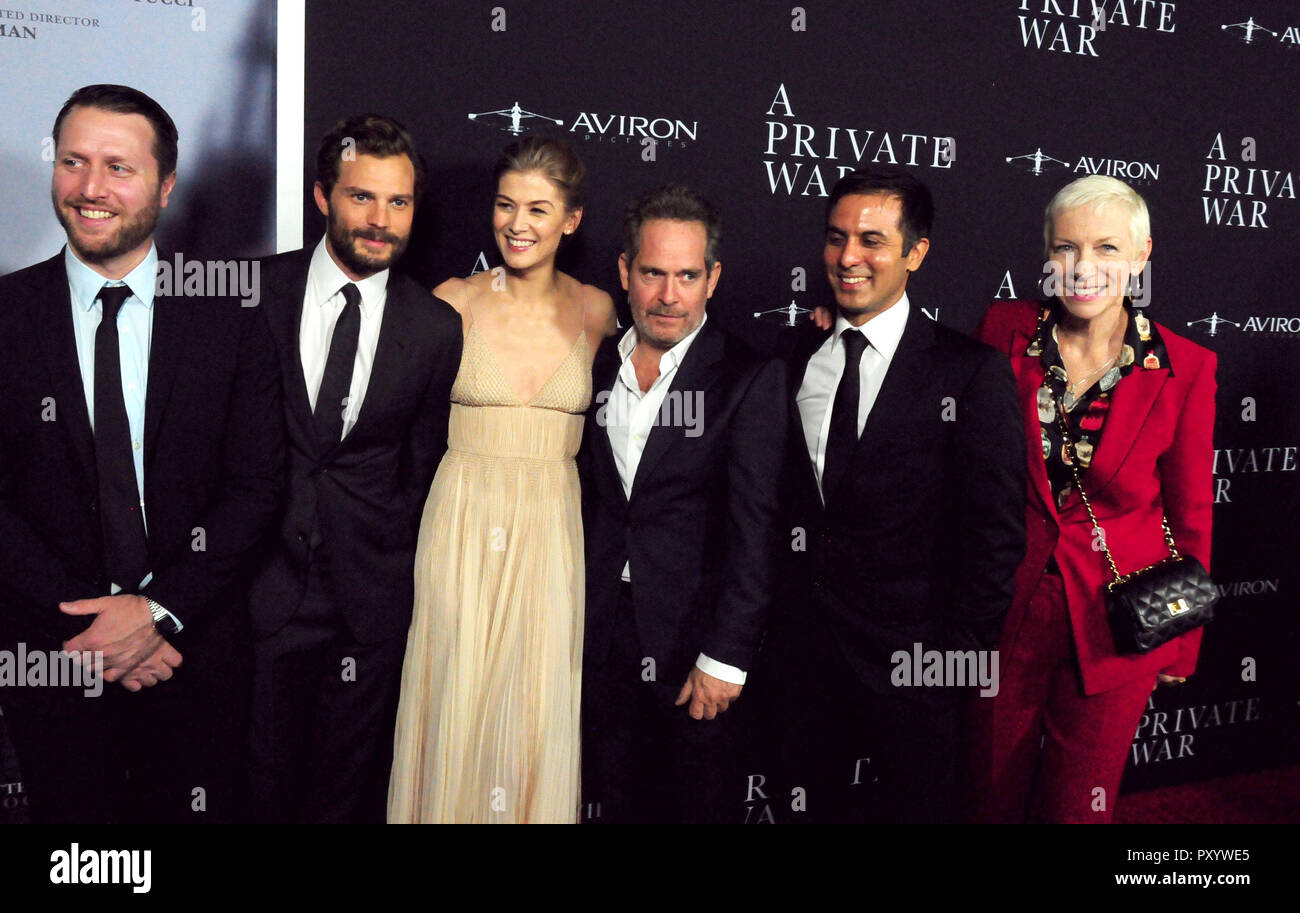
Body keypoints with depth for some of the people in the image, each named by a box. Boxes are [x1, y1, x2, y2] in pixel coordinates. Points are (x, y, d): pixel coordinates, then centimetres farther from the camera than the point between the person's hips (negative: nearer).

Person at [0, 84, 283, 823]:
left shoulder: (229, 316, -3)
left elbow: (256, 484, -6)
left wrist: (159, 610, -14)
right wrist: (87, 621, -13)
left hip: (197, 649, 0)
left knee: (197, 810, 15)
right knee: (72, 811, 16)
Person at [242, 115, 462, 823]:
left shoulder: (437, 328, 0)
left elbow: (421, 463, 7)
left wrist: (391, 562, 6)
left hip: (370, 597, 1)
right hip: (263, 578, -1)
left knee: (345, 787, 14)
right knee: (260, 779, 9)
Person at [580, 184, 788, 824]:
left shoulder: (752, 379, -9)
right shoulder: (595, 367, 7)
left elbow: (755, 529, -12)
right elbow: (585, 501, 11)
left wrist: (726, 657, -15)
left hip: (697, 640, -4)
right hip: (603, 640, 4)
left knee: (703, 804, 7)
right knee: (616, 805, 14)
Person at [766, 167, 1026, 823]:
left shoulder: (972, 372, -7)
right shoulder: (794, 365, 6)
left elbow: (996, 529, -8)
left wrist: (961, 655, -9)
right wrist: (770, 630, 3)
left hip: (911, 666, -4)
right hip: (801, 658, 4)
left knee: (914, 805, 10)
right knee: (811, 806, 15)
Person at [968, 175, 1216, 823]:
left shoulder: (1185, 369, -9)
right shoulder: (1005, 331, -7)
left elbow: (1191, 514, -1)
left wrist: (1184, 643, 5)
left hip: (1117, 617, -1)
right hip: (1008, 604, 1)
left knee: (1080, 801, 13)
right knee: (994, 793, 17)